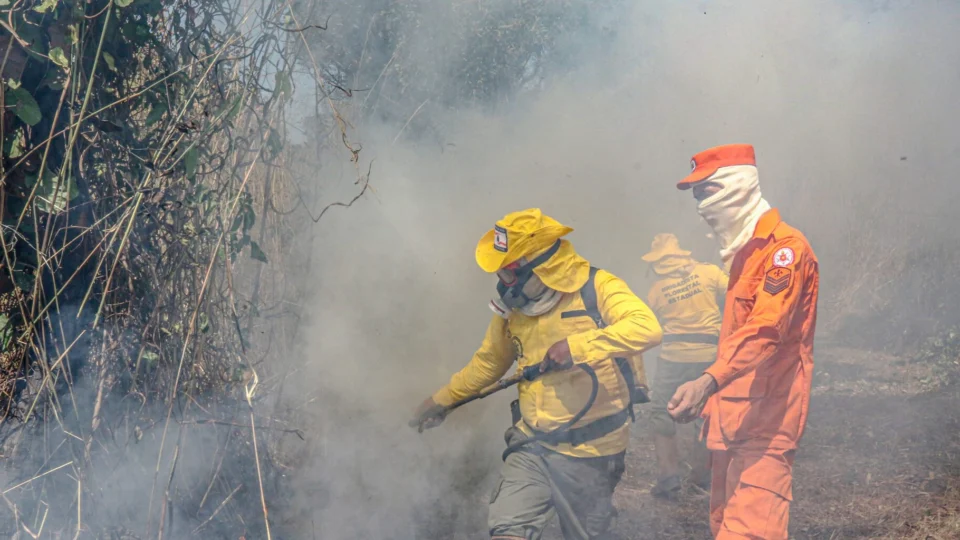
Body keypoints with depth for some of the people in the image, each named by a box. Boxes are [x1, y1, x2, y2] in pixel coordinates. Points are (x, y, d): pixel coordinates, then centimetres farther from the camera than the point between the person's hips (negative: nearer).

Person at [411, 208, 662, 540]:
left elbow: (647, 328, -30)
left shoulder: (597, 288, -13)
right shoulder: (512, 305, 4)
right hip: (531, 445, 4)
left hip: (589, 452, -4)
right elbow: (489, 361, 19)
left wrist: (578, 345, -34)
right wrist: (442, 399, 21)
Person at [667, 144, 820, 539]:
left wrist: (709, 382, -38)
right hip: (733, 422, 10)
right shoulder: (743, 252, 20)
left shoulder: (784, 248, -11)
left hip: (765, 422, -10)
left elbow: (764, 330, -25)